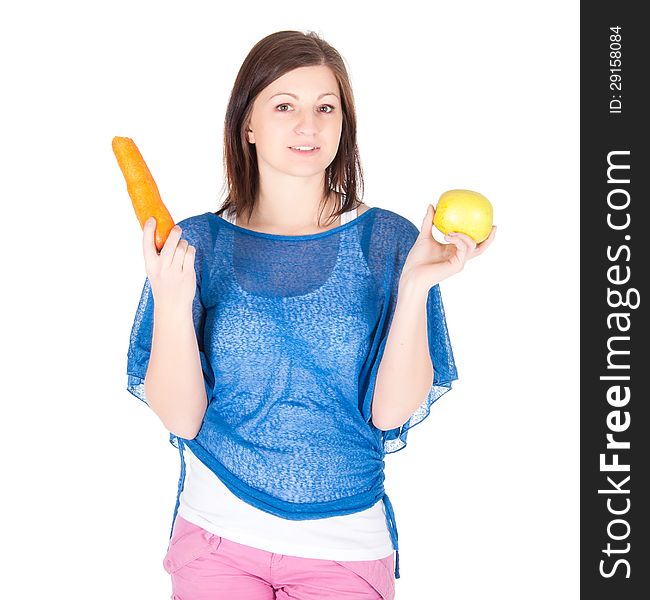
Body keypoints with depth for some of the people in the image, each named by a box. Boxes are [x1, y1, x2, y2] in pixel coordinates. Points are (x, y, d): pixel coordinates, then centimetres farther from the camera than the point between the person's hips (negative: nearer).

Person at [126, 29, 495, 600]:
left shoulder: (388, 241, -6)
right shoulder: (198, 244, -4)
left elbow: (390, 413, -11)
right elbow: (181, 418, -9)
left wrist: (414, 287, -23)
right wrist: (171, 302, -23)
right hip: (218, 534, 0)